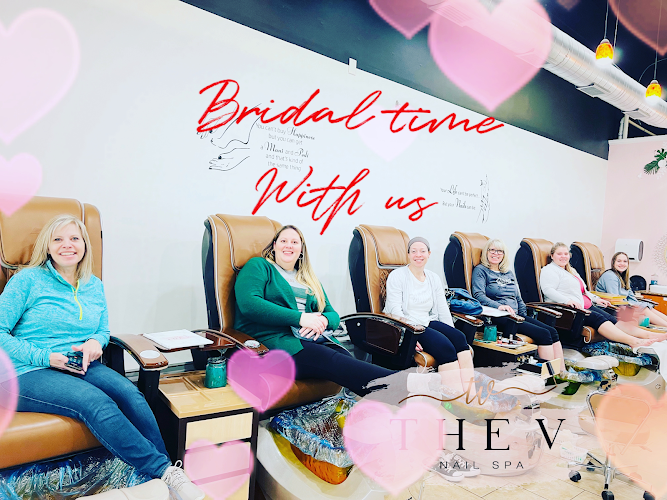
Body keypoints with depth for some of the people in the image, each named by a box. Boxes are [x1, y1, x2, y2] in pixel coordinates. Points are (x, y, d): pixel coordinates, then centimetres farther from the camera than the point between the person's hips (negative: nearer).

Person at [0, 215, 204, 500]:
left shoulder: (94, 286, 15)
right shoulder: (29, 280, 0)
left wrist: (95, 342, -3)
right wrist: (46, 357, -15)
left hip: (81, 367, 5)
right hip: (30, 374, -4)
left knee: (129, 392, -27)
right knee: (96, 402, -33)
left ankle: (167, 474, -29)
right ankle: (164, 471, -33)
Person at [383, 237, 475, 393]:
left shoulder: (434, 278, 17)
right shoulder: (397, 276, -1)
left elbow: (443, 310, 13)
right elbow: (395, 309, -11)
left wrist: (452, 332, -1)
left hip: (428, 323, 6)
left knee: (459, 338, -22)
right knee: (444, 345, -29)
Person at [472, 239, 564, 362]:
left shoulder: (509, 273, 25)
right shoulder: (481, 270, 3)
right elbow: (478, 295, -12)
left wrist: (523, 315, 9)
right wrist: (498, 306, -27)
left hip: (516, 315, 7)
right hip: (499, 317, -7)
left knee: (552, 331, -13)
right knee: (544, 334, -21)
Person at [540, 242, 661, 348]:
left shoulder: (571, 271, 28)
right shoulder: (550, 270, -2)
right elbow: (548, 290, -18)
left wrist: (595, 299, 19)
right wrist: (568, 301, -29)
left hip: (586, 306, 9)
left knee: (612, 319, -11)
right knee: (598, 318, -28)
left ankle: (648, 335, -20)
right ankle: (633, 341, -40)